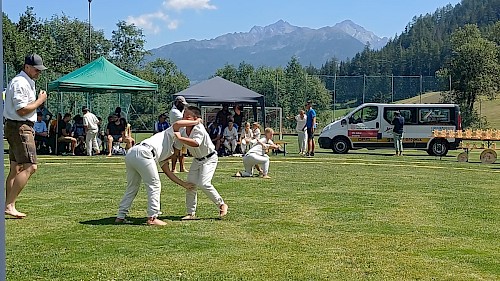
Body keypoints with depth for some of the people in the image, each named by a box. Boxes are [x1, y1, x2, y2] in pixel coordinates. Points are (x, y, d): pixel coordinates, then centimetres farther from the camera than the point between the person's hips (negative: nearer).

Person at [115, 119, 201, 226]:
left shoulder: (163, 157, 37)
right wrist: (195, 122, 14)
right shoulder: (168, 135, 21)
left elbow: (168, 173, 35)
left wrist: (184, 184, 37)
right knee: (154, 185, 0)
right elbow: (177, 124, 3)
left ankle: (120, 216, 20)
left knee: (132, 187, 19)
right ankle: (152, 218, -1)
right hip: (143, 152, -9)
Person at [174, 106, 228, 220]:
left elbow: (196, 143, -50)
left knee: (203, 183, -22)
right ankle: (191, 213, 10)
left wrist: (180, 138, -50)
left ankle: (221, 204, -3)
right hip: (197, 159, 7)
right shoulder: (182, 131, -7)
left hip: (209, 158, -7)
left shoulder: (199, 129, -29)